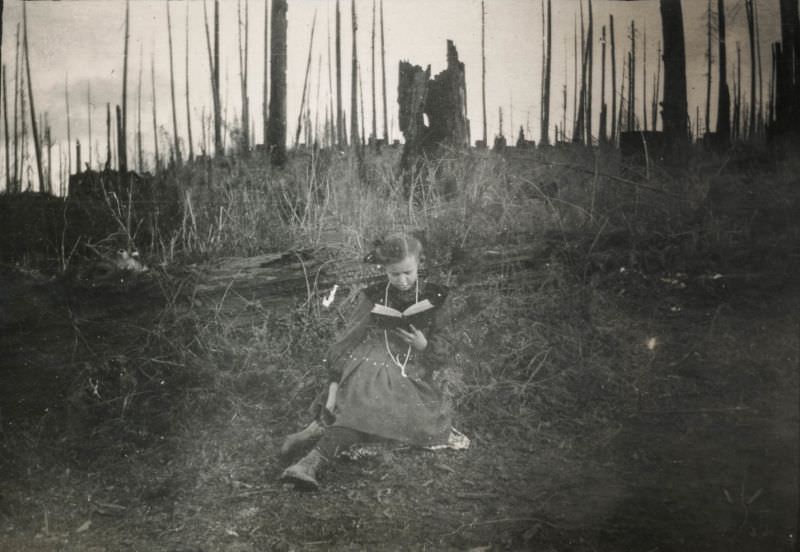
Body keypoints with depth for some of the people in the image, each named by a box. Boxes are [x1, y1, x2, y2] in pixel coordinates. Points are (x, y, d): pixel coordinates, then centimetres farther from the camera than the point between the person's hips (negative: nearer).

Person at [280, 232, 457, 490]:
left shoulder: (434, 299, 7)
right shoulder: (373, 297, 3)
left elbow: (443, 353, 13)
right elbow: (346, 342, 2)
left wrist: (424, 345, -10)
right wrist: (334, 387, -9)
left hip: (411, 379, 2)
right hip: (371, 370, -2)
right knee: (366, 410, -34)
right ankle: (310, 464, -46)